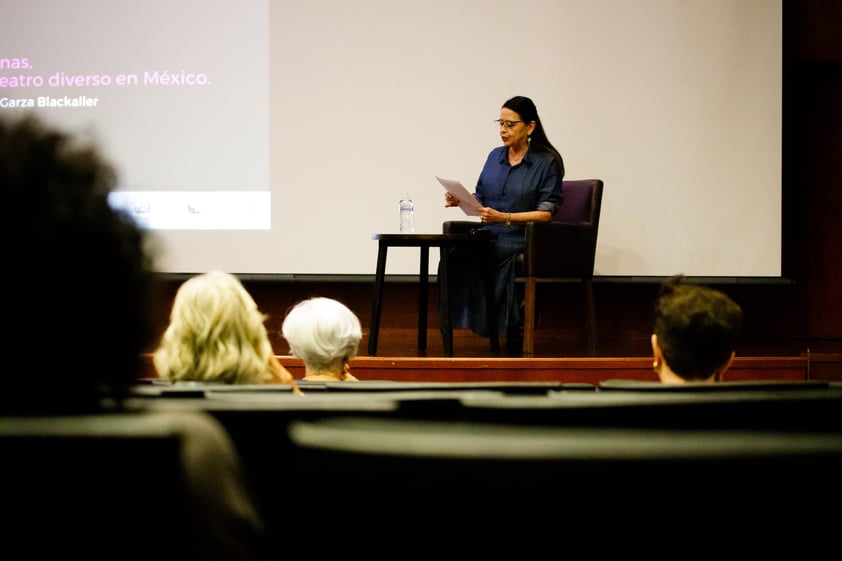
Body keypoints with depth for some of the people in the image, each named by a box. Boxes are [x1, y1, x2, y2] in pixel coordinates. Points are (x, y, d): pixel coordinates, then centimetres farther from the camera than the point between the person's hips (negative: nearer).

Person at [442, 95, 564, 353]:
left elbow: (546, 213, -7)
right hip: (488, 235, 5)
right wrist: (460, 201, -2)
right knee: (452, 257, -27)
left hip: (521, 241, -5)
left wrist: (504, 218, -17)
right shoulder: (495, 156, 17)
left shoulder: (547, 163, 0)